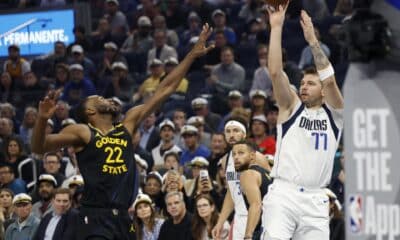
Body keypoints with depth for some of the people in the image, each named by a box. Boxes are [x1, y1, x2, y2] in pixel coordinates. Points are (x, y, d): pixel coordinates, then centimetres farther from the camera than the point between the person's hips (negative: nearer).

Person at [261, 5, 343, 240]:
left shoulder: (334, 113, 11)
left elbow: (330, 80, -7)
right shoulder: (292, 108, 11)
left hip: (315, 200, 2)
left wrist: (313, 40, -10)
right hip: (283, 194, -2)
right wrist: (276, 28, -8)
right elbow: (275, 72, -3)